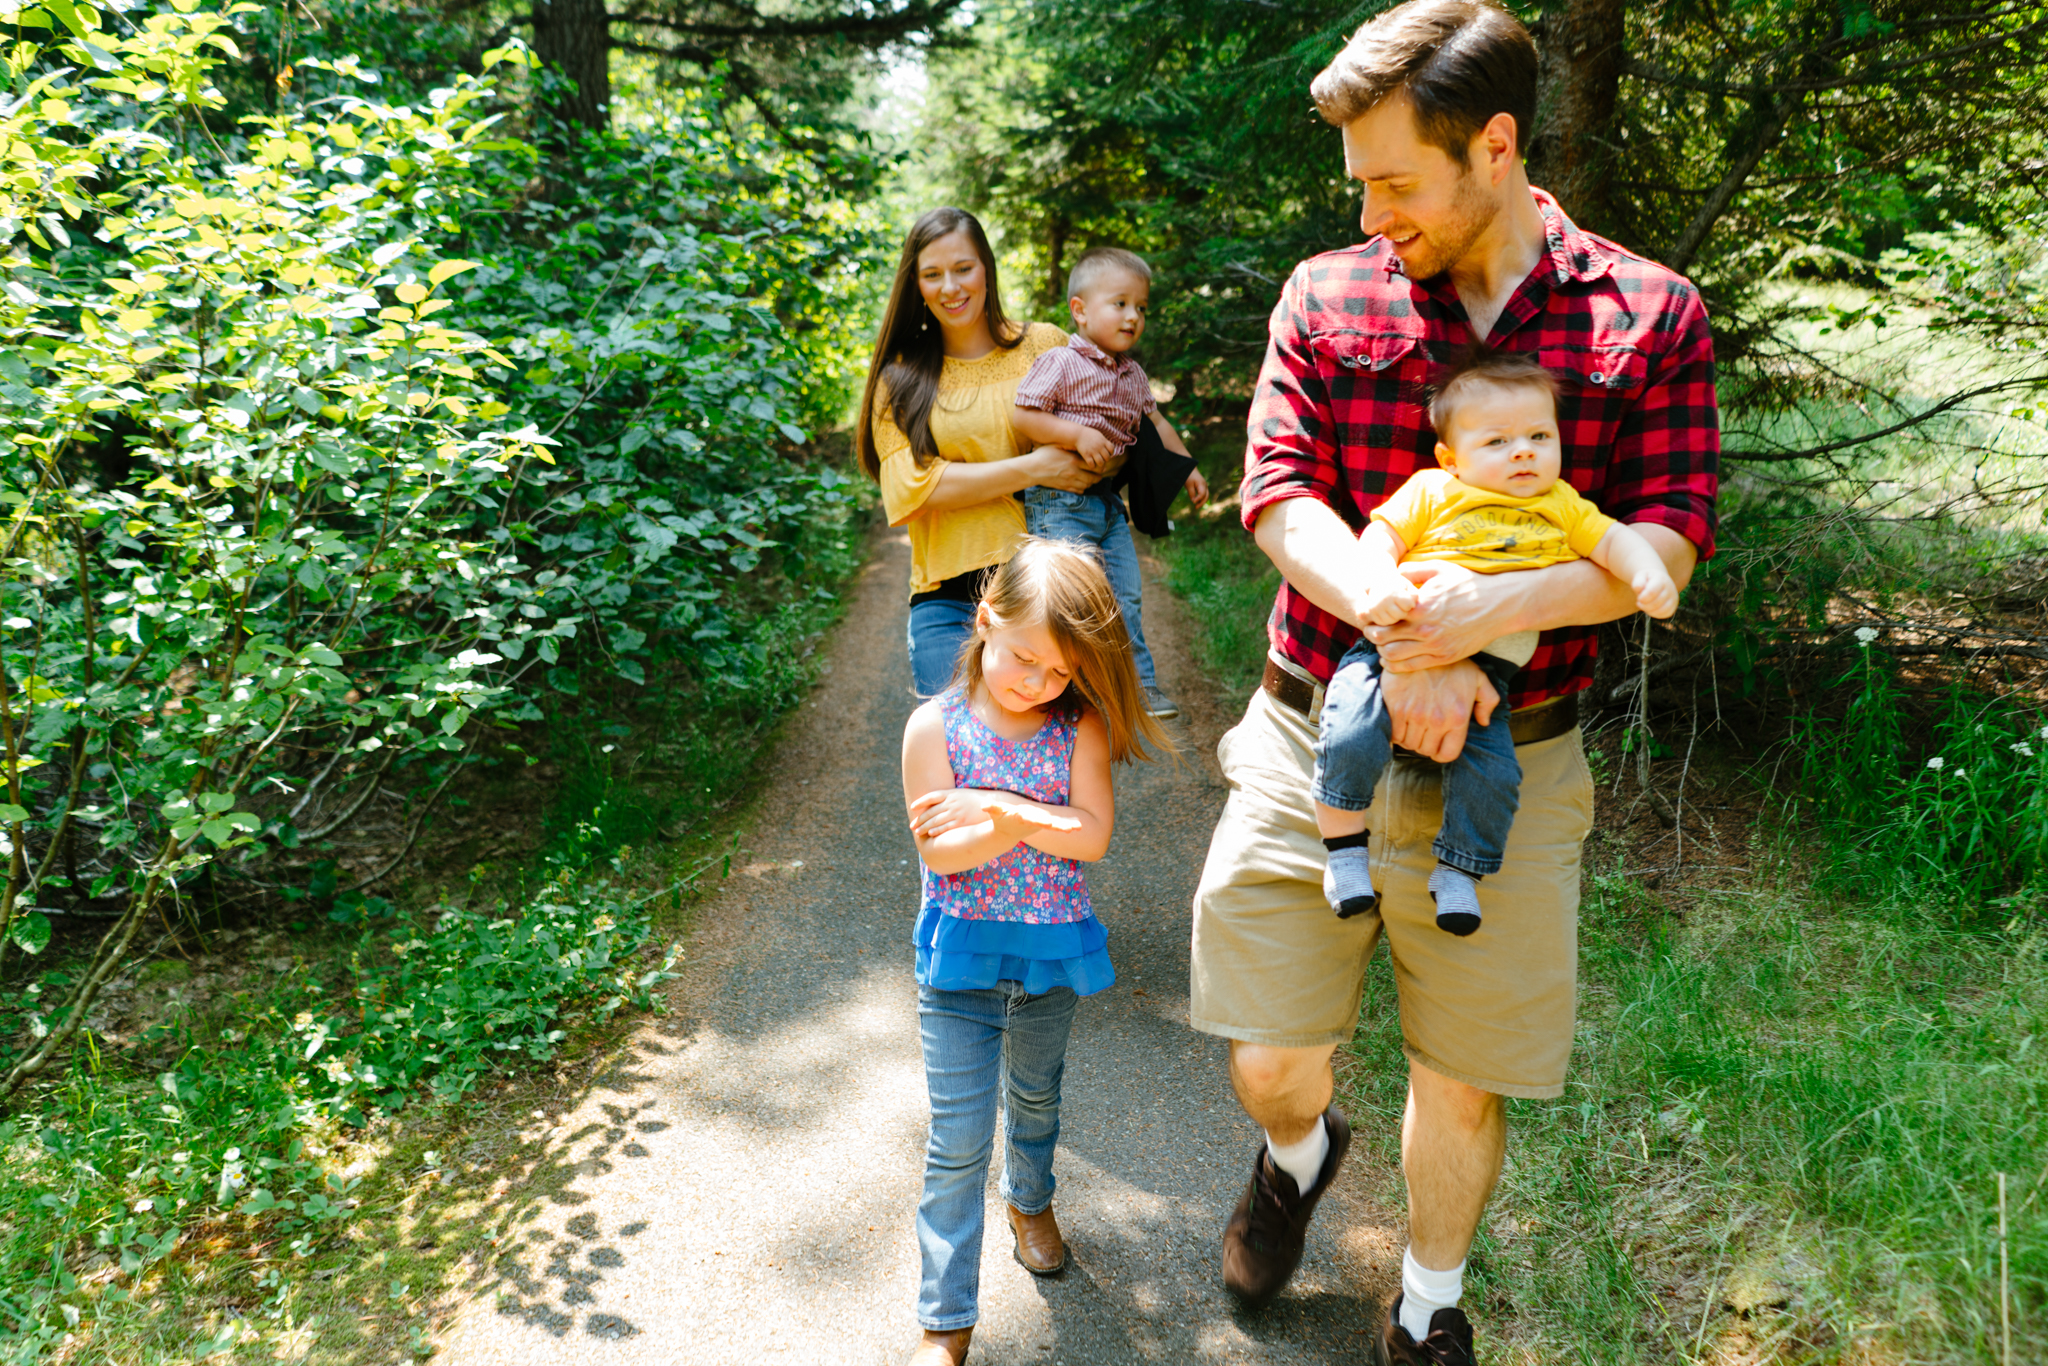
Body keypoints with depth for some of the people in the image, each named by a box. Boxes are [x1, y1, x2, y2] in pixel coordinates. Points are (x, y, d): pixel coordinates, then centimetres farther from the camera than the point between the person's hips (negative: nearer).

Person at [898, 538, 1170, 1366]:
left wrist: (998, 806, -25)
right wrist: (1034, 822, -26)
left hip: (1051, 953, 2)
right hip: (962, 956, -2)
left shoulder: (1079, 730, -9)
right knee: (958, 1142, 1)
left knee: (1035, 1100, 26)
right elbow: (938, 850, -17)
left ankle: (1030, 1198, 57)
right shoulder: (936, 726, -13)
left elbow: (1092, 837, -18)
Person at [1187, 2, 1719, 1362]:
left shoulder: (1651, 314, 1)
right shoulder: (1328, 295, 3)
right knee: (1269, 1065, 6)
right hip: (1316, 735, 1)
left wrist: (1501, 604, -24)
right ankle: (1300, 1149, 45)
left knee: (1465, 1082, 13)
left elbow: (1671, 535, -6)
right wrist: (1399, 628, -22)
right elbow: (1279, 488, -6)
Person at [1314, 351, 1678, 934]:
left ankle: (1457, 870, 11)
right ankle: (1345, 848, 1)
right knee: (1350, 738, -21)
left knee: (1494, 771, -13)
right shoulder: (1432, 491, 6)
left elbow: (1614, 541, 15)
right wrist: (1380, 584, -20)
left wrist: (1649, 574, -7)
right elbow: (1381, 537, 1)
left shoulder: (1562, 505, 17)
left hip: (1485, 670, 3)